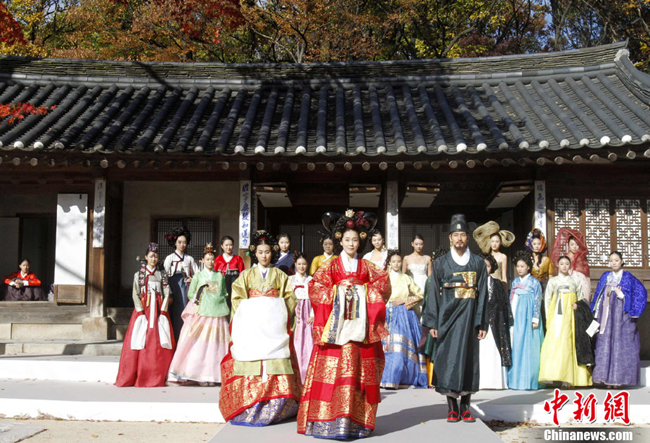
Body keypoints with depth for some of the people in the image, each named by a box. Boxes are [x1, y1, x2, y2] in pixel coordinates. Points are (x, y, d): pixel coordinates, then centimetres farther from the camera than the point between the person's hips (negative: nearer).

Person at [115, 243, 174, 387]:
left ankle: (158, 377, -3)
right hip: (143, 309, -1)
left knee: (160, 342, -6)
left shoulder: (162, 275, 12)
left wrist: (163, 311, -8)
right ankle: (139, 377, -4)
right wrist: (141, 312, -10)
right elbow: (135, 294, 1)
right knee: (140, 341, -8)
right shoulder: (139, 275, 8)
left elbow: (167, 294, 5)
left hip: (158, 310, 1)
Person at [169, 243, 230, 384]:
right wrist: (199, 300, -5)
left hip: (217, 314, 2)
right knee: (197, 343, -9)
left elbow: (224, 294, 17)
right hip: (200, 313, -2)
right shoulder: (198, 276, 9)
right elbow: (190, 294, 8)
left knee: (215, 344, -4)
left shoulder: (220, 276, 15)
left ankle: (210, 375, -2)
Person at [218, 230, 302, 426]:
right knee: (251, 357, -7)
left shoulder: (279, 275, 13)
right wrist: (245, 315, -4)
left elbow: (290, 298, 8)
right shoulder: (247, 274, 14)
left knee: (276, 360, -8)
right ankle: (251, 407, -2)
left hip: (274, 321, 0)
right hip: (251, 322, 0)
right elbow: (237, 297, 7)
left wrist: (282, 317, -2)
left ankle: (274, 406, -4)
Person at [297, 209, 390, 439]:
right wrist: (336, 293, -10)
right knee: (334, 366, -7)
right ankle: (330, 418, -2)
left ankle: (357, 418, 8)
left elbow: (383, 281, 12)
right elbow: (315, 286, 0)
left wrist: (364, 292, -2)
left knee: (360, 367, 1)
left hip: (360, 323, 2)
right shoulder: (331, 265, 7)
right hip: (336, 322, -2)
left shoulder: (366, 266, 13)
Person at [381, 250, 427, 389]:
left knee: (406, 346, -7)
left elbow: (420, 294, 12)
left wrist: (405, 300, -2)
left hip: (406, 315, 2)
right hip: (391, 315, -2)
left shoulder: (406, 278, 14)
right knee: (394, 347, -12)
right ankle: (391, 380, -12)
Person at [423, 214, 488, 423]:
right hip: (447, 315, -1)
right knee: (447, 357, -3)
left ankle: (465, 406, 8)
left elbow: (482, 294, 5)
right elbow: (433, 294, 4)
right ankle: (452, 407, 5)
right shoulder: (440, 263, 7)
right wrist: (432, 323, -3)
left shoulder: (478, 263, 8)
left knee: (469, 357, 1)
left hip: (468, 316, 1)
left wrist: (482, 323, -1)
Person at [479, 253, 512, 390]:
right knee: (479, 350, -7)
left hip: (493, 322, 0)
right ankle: (479, 382, -6)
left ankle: (494, 381, -3)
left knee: (493, 351, -5)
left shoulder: (497, 284, 12)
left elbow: (504, 304, 10)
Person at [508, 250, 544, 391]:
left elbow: (537, 302, -3)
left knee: (528, 346, -5)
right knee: (516, 346, 3)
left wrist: (535, 319, -9)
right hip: (516, 318, 5)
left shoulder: (534, 282, 0)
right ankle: (515, 380, 8)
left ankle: (528, 381, 0)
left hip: (528, 318, -5)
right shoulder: (515, 282, 14)